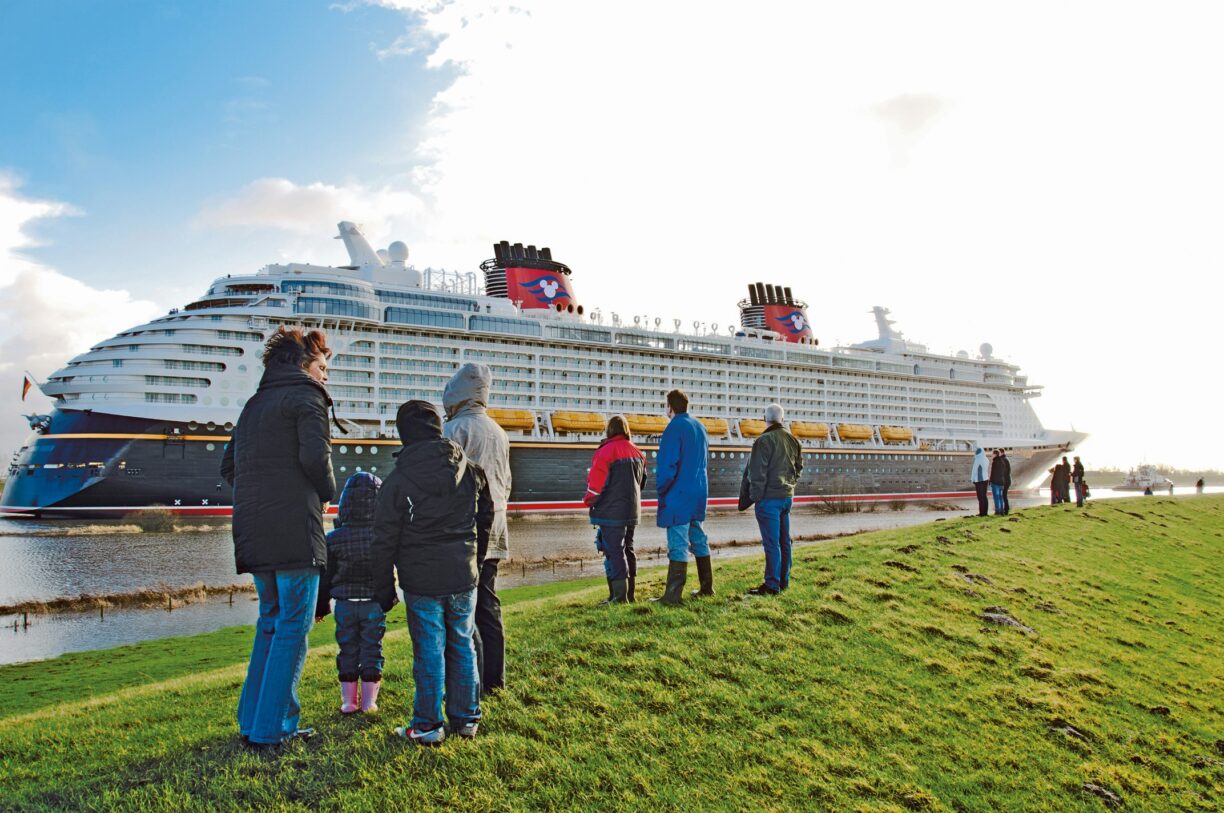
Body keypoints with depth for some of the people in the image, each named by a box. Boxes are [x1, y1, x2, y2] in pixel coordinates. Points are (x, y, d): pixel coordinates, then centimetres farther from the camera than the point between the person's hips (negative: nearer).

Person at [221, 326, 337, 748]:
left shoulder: (254, 404, 20)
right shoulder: (306, 397, -4)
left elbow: (229, 466, 18)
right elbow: (315, 456, -18)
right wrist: (326, 493, -1)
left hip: (255, 534, 8)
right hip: (293, 532, -8)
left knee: (271, 622, 18)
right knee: (293, 626, 0)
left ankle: (253, 721, 22)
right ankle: (272, 728, 3)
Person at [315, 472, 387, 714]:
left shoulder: (333, 539, -7)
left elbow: (325, 576, 0)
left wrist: (320, 606, 11)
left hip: (345, 604, 1)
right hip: (374, 603, -1)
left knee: (347, 651, 12)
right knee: (372, 649, 8)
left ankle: (349, 701, 16)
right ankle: (369, 701, 11)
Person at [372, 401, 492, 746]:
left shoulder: (397, 481, -9)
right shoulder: (470, 470, 0)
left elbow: (384, 541, -6)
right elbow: (486, 516, 13)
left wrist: (383, 588, 4)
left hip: (421, 582, -3)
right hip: (463, 576, 3)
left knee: (429, 652, 5)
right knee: (462, 646, 14)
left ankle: (428, 725, 15)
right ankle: (466, 718, 24)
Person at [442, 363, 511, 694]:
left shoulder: (454, 429, -11)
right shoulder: (499, 433, 13)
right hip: (493, 535, 8)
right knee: (488, 606, 13)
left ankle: (474, 683, -3)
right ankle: (494, 679, 19)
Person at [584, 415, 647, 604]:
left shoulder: (606, 451, -16)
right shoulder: (637, 452, 8)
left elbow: (596, 484, -14)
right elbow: (642, 481, 18)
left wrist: (589, 502, 3)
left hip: (611, 512, -7)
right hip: (633, 511, 7)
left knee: (614, 551, -4)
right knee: (628, 549, 15)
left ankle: (619, 595, -5)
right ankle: (629, 593, 21)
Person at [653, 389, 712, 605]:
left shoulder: (675, 428, -14)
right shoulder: (700, 427, 12)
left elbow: (667, 464, -18)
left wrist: (661, 490, -6)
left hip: (679, 495, -8)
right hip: (699, 493, 8)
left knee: (678, 544, -8)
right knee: (698, 539, 17)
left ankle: (672, 594, -7)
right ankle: (706, 587, 24)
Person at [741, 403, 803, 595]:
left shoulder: (764, 441, -15)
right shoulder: (793, 440, 9)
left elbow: (757, 473, -15)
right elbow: (799, 467, 18)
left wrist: (755, 496, -8)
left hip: (769, 498, -8)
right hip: (787, 496, 8)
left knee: (771, 543, -5)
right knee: (784, 541, 14)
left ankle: (772, 585, -2)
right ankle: (784, 581, 21)